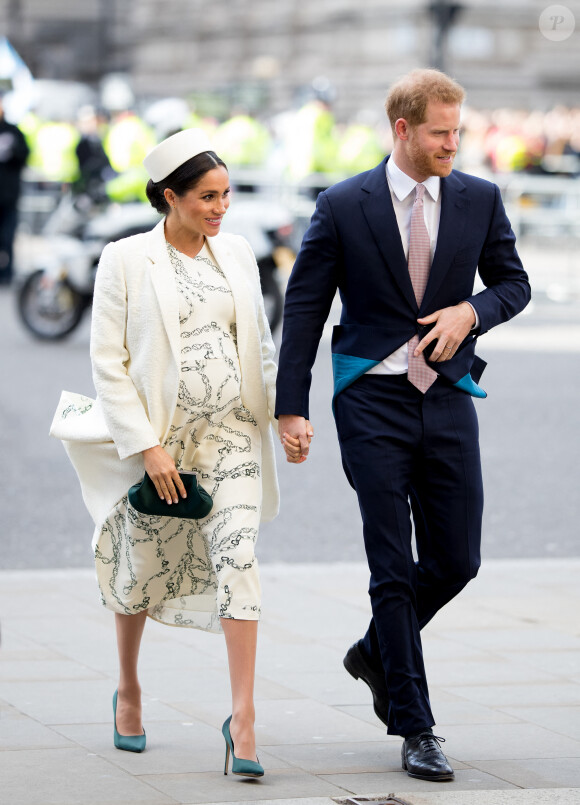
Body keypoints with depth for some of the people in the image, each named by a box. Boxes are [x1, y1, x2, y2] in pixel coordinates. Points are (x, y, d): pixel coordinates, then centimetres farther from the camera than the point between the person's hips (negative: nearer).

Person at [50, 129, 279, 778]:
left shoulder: (236, 254, 8)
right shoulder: (125, 260, -6)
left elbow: (261, 345, 17)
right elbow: (108, 362, -8)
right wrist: (147, 446, -14)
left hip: (231, 433, 2)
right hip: (158, 437, -2)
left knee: (238, 559, -12)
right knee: (143, 567, 11)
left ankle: (243, 717, -14)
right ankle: (128, 689, 35)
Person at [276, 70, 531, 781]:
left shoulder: (479, 200, 5)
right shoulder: (343, 207, -3)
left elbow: (514, 282, 15)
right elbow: (304, 308, 0)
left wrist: (472, 310, -8)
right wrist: (291, 407, -4)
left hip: (448, 400, 3)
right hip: (373, 402, -3)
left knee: (456, 560, 5)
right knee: (393, 569, -3)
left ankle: (376, 654, 33)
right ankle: (414, 729, 3)